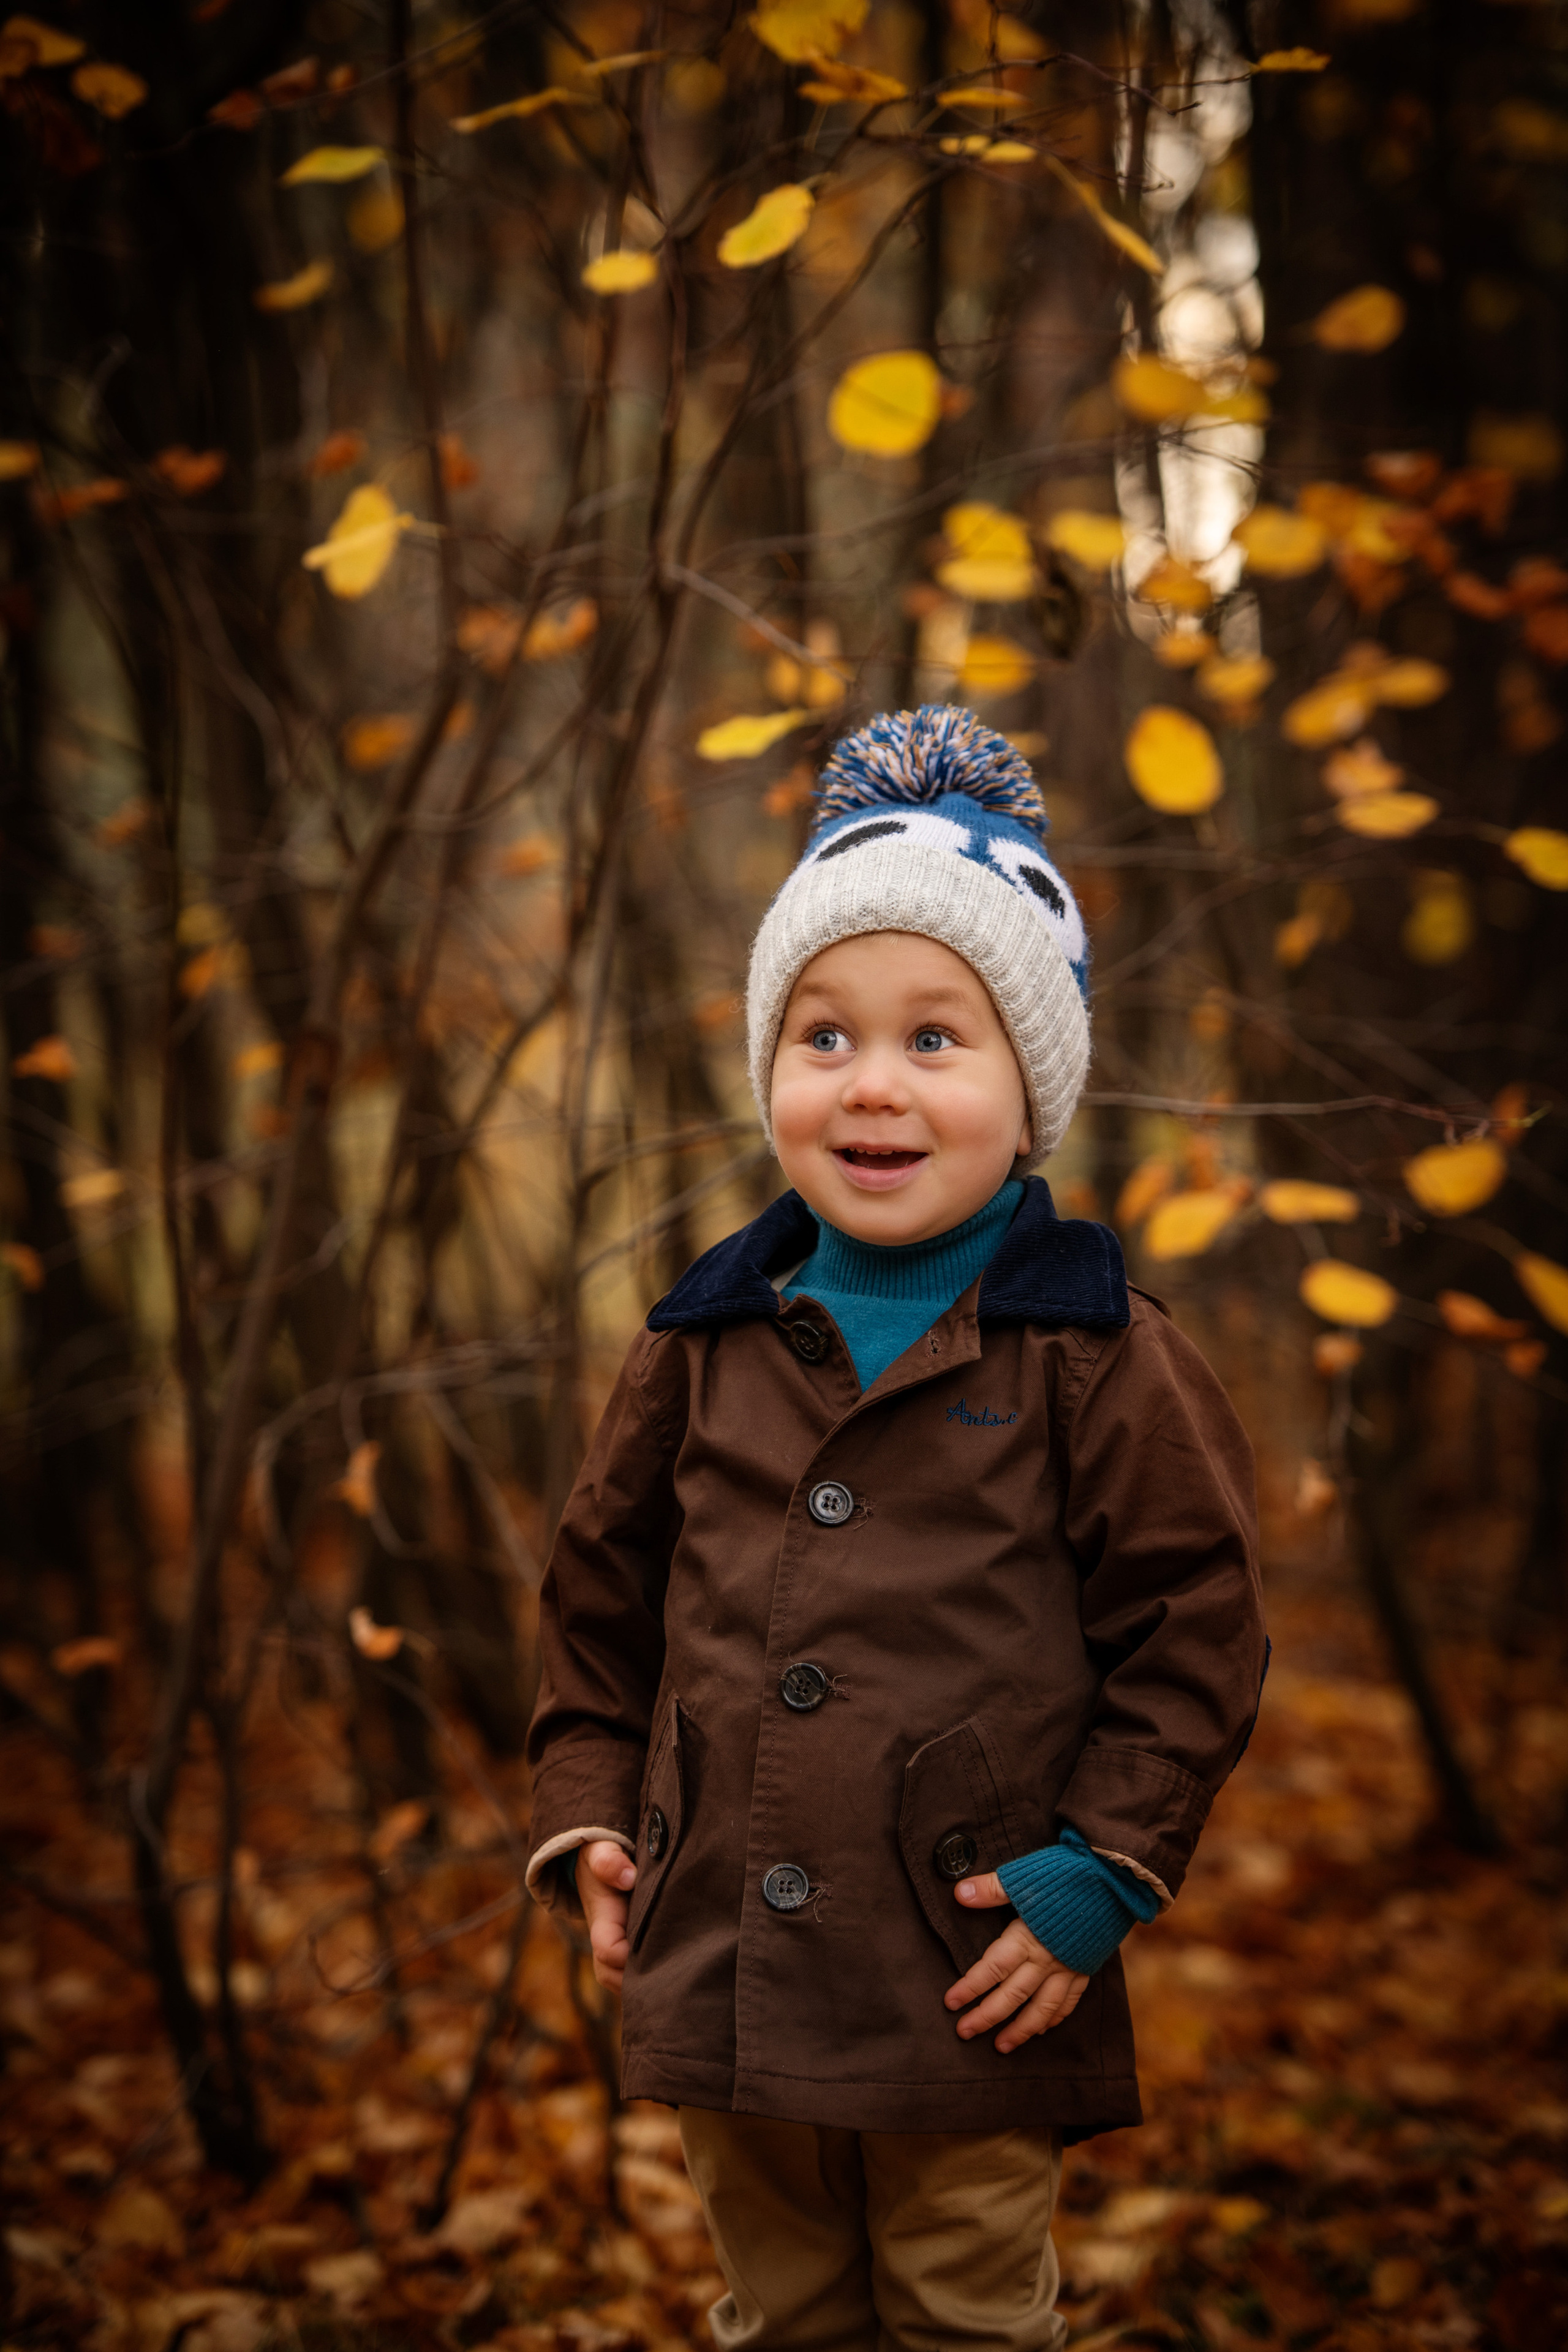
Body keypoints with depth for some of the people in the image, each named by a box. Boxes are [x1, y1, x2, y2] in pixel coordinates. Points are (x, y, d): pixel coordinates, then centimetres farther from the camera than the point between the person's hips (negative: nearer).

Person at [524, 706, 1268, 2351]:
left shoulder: (1095, 1355, -7)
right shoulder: (705, 1347, 4)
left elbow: (1191, 1626, -6)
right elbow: (603, 1595, 14)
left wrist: (1103, 1872, -11)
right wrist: (587, 1813, 7)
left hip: (976, 2000, -4)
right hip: (721, 1984, 4)